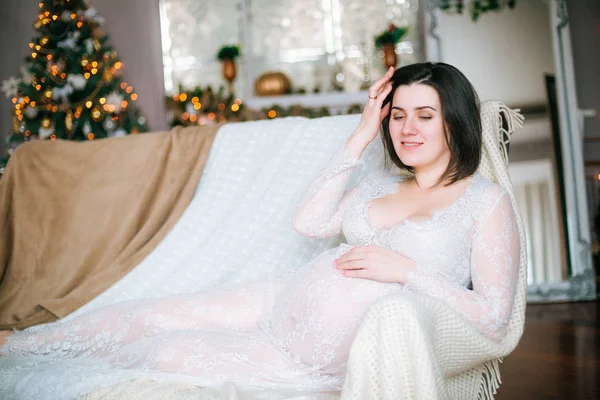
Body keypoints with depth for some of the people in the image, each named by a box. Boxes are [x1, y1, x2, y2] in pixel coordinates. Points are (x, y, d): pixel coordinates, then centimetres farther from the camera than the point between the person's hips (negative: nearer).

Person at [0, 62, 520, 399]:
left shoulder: (487, 200, -2)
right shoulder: (383, 183, 15)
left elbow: (494, 318, -8)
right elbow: (309, 222, 4)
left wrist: (406, 269, -17)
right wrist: (361, 137, 5)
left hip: (337, 350, -6)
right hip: (289, 300, 6)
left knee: (169, 355, -12)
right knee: (145, 318, -3)